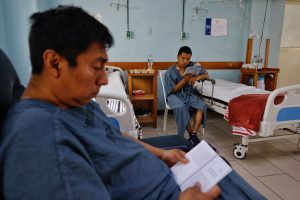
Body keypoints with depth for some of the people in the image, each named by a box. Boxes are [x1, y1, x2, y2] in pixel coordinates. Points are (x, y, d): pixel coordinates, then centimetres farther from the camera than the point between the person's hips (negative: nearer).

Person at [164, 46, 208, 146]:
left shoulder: (193, 66, -1)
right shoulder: (170, 72, -12)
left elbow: (206, 75, 5)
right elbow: (172, 91, -11)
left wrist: (196, 78, -17)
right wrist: (184, 80, -25)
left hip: (189, 94, 4)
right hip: (175, 95, -4)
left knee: (202, 106, -24)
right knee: (181, 107, -37)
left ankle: (193, 135, -23)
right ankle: (191, 134, -20)